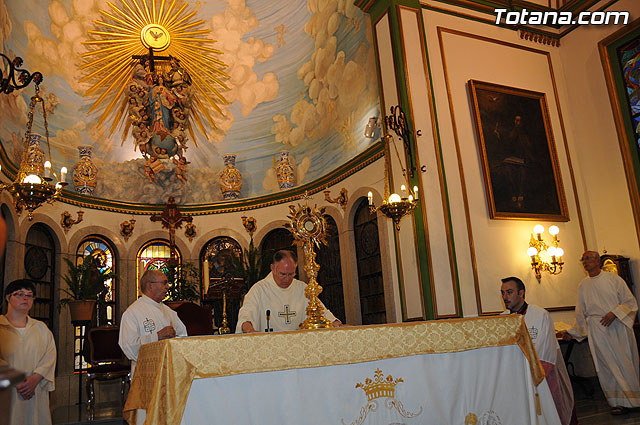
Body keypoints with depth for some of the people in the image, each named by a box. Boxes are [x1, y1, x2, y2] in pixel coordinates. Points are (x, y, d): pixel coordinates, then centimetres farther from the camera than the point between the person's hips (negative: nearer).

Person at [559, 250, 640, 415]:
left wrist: (614, 313, -15)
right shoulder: (582, 286, 12)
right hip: (597, 330, 2)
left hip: (618, 326, -2)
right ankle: (620, 401, 5)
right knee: (607, 365, -1)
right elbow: (581, 313, 16)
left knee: (625, 362, 1)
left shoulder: (613, 279, 3)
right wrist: (572, 332, 13)